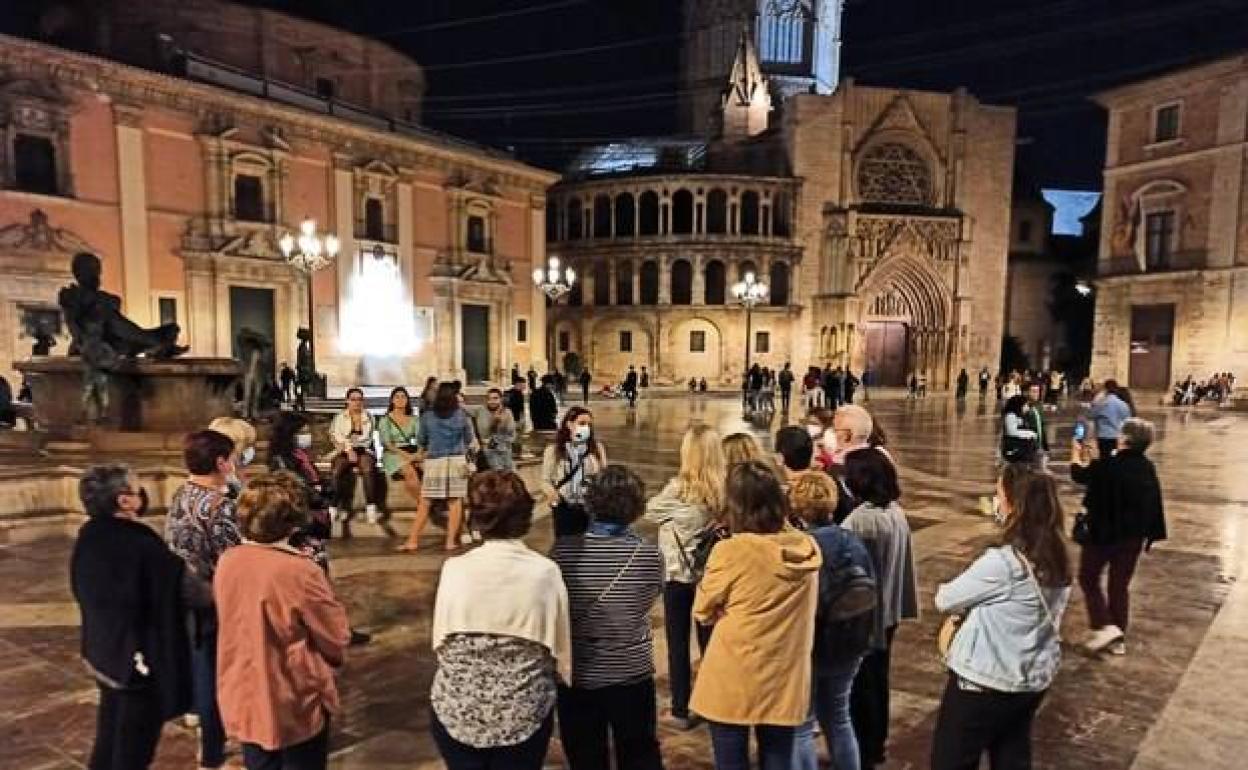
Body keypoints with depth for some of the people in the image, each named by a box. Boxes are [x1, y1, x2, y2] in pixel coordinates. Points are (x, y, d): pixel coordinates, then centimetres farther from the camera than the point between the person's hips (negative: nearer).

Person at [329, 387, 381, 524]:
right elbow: (337, 436, 0)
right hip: (345, 451, 0)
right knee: (336, 471, -33)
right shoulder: (340, 417, 14)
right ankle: (337, 507, -29)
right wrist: (349, 449, -15)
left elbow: (367, 438, 5)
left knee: (368, 469, -34)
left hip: (364, 450, 0)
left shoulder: (368, 417, 15)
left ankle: (371, 508, -40)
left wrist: (348, 441, -7)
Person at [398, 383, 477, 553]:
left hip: (434, 461, 0)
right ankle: (451, 541, 4)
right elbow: (471, 441, 10)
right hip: (457, 461, 0)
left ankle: (413, 541, 7)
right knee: (455, 501, 5)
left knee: (424, 503, 5)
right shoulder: (462, 416, 0)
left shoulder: (427, 417, -2)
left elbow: (420, 441, 9)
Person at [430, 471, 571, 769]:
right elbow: (561, 648, -7)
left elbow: (440, 643, -3)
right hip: (524, 713, 0)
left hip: (456, 710, 1)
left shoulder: (454, 568, -12)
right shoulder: (545, 572, -13)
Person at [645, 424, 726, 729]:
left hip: (678, 574, -4)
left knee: (678, 642, 11)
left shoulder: (678, 490, -21)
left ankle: (681, 710, 21)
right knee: (708, 638, 18)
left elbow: (650, 511, -3)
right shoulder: (725, 488, -11)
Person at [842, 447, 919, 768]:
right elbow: (905, 564, 9)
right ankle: (876, 743, 36)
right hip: (887, 611, 8)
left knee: (860, 685, 8)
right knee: (877, 680, 21)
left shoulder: (860, 519, -26)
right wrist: (903, 605, 16)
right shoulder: (897, 513, 1)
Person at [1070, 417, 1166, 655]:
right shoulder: (1148, 468, 0)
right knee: (1121, 585, 15)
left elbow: (1079, 475, -2)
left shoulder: (1106, 465, -20)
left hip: (1102, 532, -5)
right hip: (1133, 536, 6)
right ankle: (1119, 639, 20)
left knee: (1088, 579, 12)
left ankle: (1105, 627, -2)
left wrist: (1076, 454, 19)